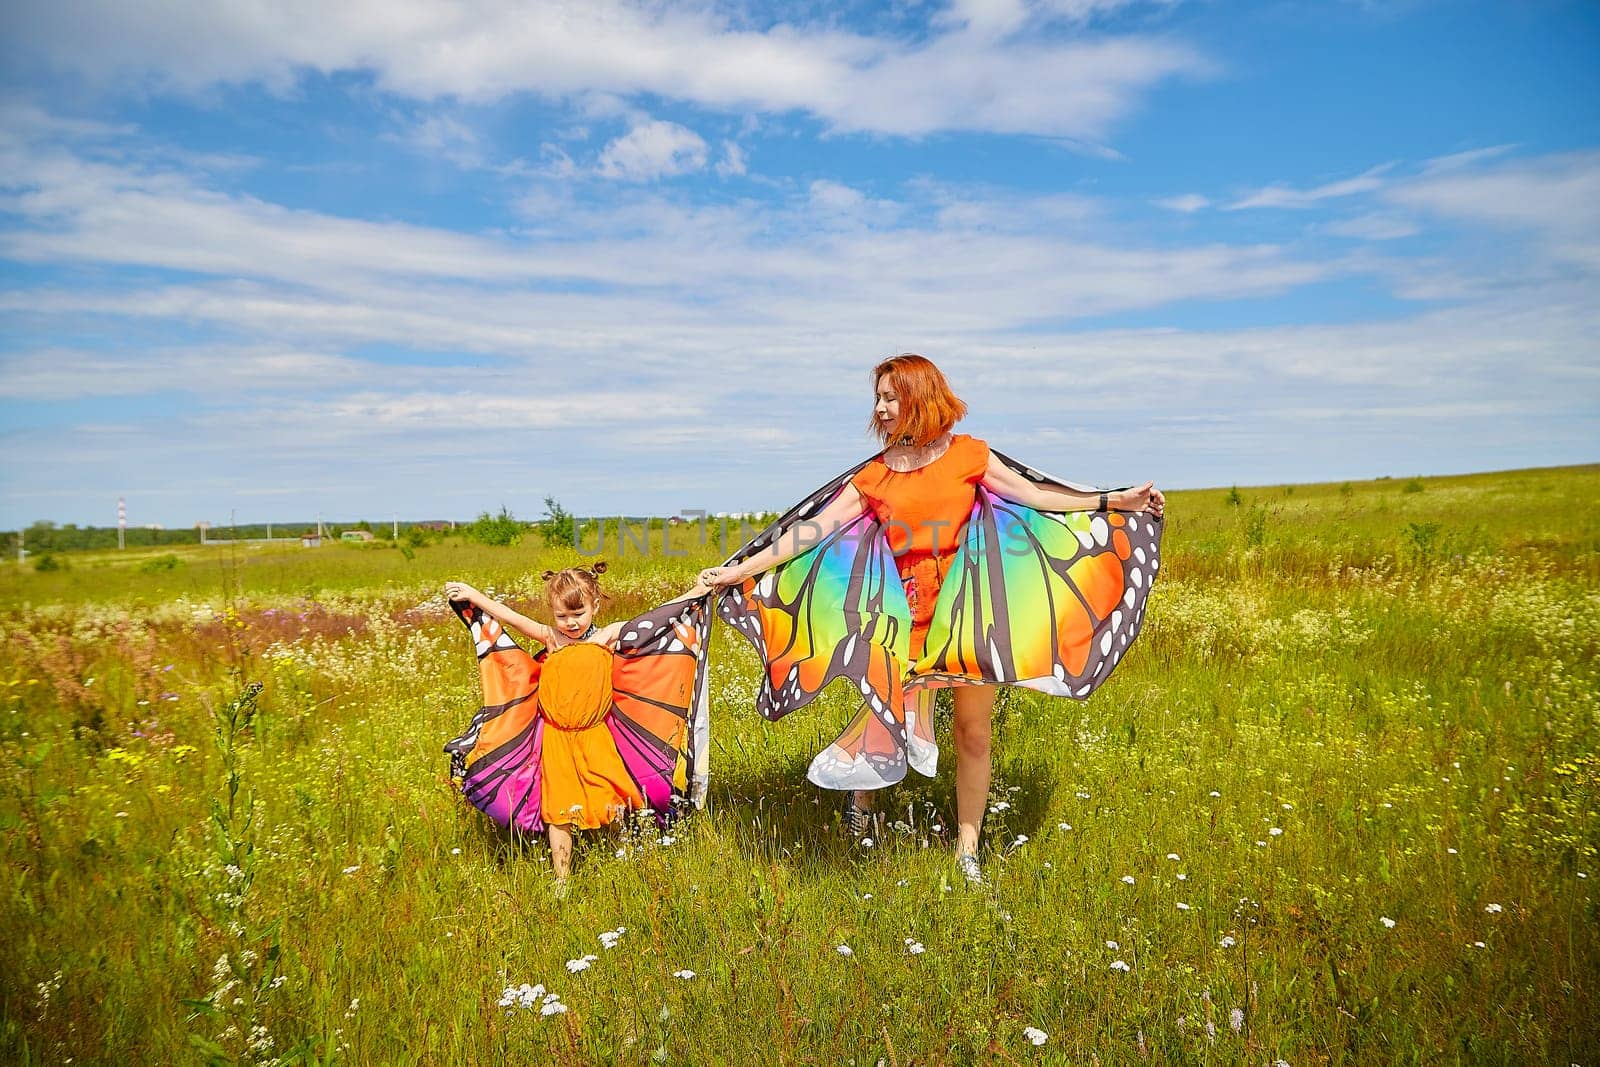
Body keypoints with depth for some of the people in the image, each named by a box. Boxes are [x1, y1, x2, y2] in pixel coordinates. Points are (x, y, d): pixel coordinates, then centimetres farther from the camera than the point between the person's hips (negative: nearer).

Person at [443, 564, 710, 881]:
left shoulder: (609, 637, -4)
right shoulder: (550, 638, -2)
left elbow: (656, 616, -5)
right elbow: (510, 617, -3)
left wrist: (696, 593, -9)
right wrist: (471, 596, -5)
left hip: (598, 738, -1)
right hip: (556, 742, 1)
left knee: (611, 807, 5)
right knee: (558, 811, 6)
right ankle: (561, 879, 20)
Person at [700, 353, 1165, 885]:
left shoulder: (968, 455, 0)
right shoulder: (872, 477, 2)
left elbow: (1034, 495, 3)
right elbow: (810, 530, -2)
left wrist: (1115, 500, -2)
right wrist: (738, 571, -6)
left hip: (972, 611, 0)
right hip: (908, 617, 0)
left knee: (973, 734, 7)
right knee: (889, 719, -2)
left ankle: (967, 849, 24)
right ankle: (862, 796, 31)